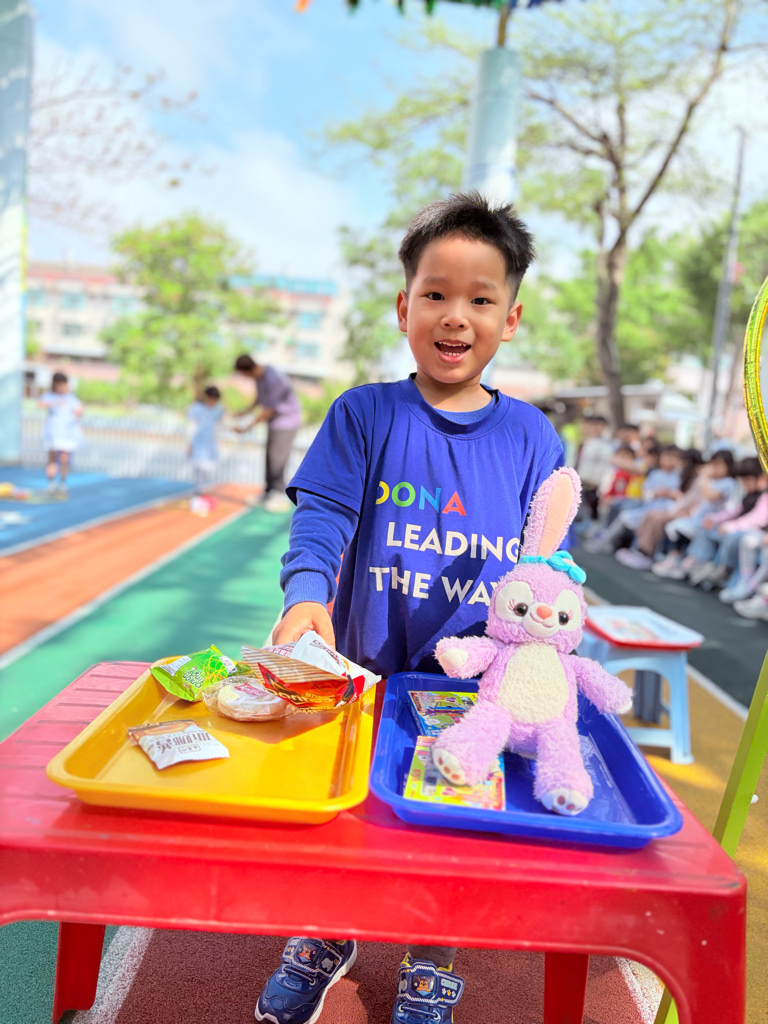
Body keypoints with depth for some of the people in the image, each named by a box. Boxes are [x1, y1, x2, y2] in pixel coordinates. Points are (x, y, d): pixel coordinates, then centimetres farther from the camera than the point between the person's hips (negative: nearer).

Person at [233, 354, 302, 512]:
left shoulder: (272, 379, -29)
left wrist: (248, 426, -23)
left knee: (277, 459, -7)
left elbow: (269, 410, -25)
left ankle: (280, 497, 1)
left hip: (286, 421, -9)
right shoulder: (258, 375, -2)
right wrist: (245, 412, 5)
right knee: (270, 458, 9)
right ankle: (269, 492, 16)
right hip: (275, 420, 9)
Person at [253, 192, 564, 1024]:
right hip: (366, 672, 0)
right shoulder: (363, 415, -3)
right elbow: (322, 516, -11)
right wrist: (308, 592, -30)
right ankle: (326, 934, 48)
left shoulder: (529, 434, 1)